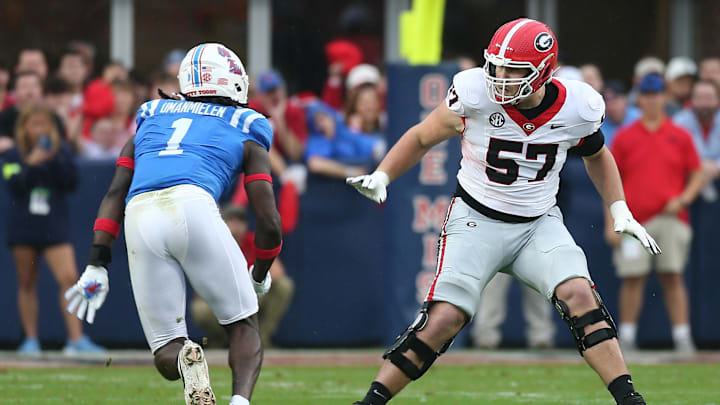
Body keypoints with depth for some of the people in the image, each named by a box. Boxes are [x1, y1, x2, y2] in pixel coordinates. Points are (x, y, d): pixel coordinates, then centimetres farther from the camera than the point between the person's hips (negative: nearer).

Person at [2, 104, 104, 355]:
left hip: (54, 226, -1)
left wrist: (54, 160, -16)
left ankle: (76, 339, -16)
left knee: (69, 278, -13)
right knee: (27, 284, 6)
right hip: (23, 228, 1)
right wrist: (31, 164, -22)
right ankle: (30, 340, 14)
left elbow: (71, 183, -5)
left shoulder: (61, 152, 5)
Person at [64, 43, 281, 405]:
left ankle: (185, 358, -27)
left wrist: (96, 266, 14)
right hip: (193, 207, -2)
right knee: (244, 327, 12)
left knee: (166, 356, 10)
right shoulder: (246, 134, 24)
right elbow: (269, 221, 18)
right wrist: (259, 277, 36)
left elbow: (116, 192, 20)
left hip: (139, 218, 3)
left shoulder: (151, 120, 33)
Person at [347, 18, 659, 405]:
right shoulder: (476, 96, -18)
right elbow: (422, 137, 0)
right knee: (443, 320, -16)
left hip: (539, 224, 2)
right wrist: (380, 177, -12)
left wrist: (620, 211, 4)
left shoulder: (576, 108, -11)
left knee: (579, 296, -21)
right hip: (476, 220, -2)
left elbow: (596, 155, 13)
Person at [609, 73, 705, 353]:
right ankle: (626, 338, 5)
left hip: (671, 218, 0)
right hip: (633, 222, 0)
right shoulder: (624, 138, 8)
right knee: (632, 279, -1)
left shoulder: (680, 136, 10)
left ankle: (682, 337, -3)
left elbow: (697, 176, 12)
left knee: (673, 277, -3)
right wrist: (611, 223, 0)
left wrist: (684, 198, -7)